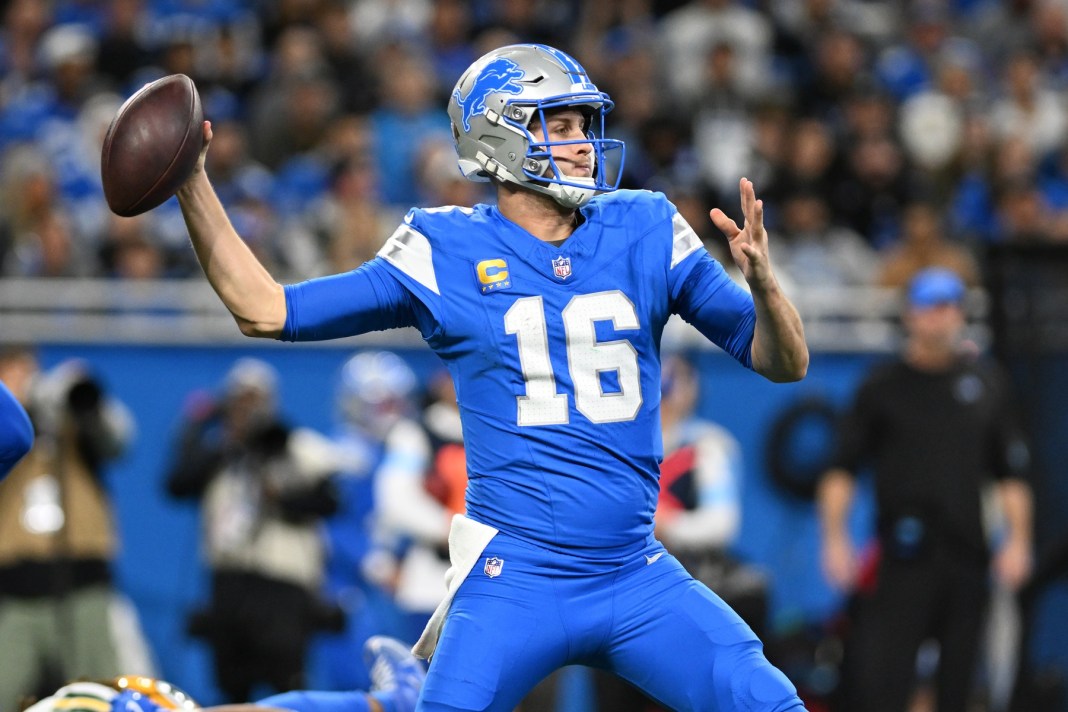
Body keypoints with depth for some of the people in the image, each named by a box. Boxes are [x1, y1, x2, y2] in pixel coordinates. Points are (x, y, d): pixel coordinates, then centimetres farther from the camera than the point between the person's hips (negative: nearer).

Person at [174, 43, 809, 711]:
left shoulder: (645, 234, 6)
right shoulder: (446, 253, 1)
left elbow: (784, 363, 7)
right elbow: (265, 310, 4)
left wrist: (762, 280, -14)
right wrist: (191, 183, -4)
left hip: (637, 578, 2)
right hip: (514, 578, -2)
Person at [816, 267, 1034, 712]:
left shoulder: (986, 384, 12)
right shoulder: (881, 387, 5)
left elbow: (1011, 472, 14)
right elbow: (841, 470, 3)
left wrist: (1017, 539, 4)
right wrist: (835, 539, -6)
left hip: (966, 556, 3)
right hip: (900, 557, -3)